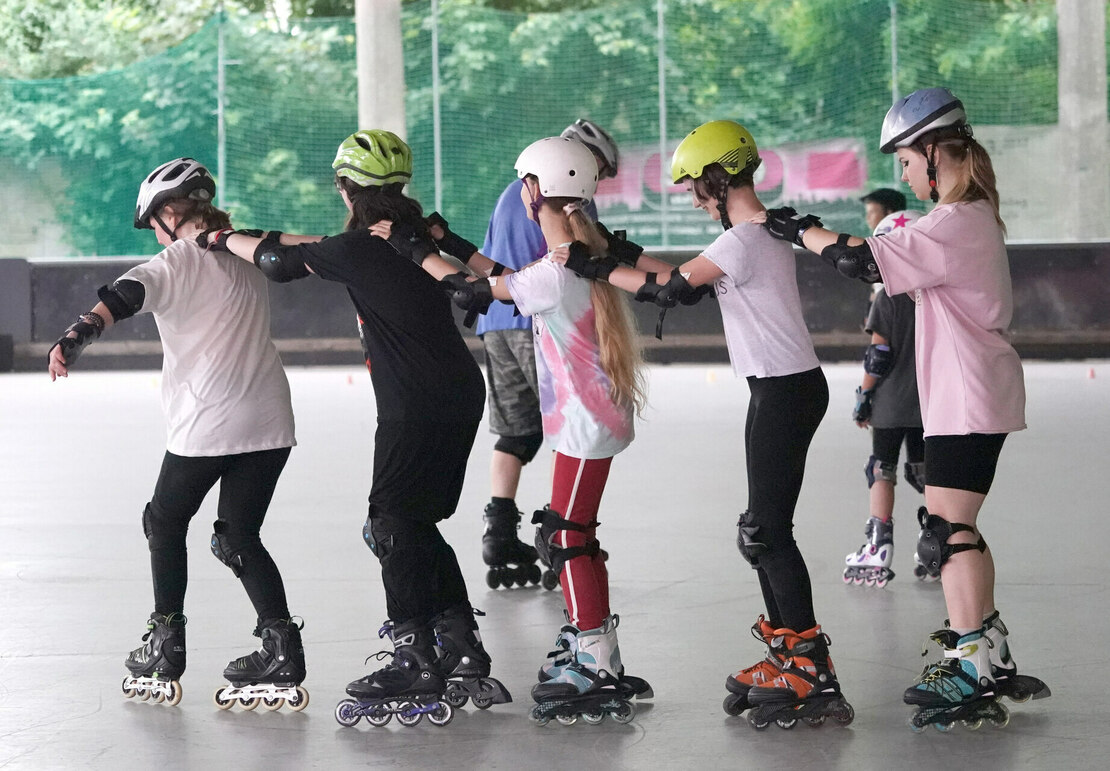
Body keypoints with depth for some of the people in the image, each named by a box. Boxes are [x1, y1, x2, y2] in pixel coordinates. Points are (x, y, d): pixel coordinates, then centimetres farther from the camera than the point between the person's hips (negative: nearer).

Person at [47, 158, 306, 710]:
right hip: (269, 422, 6)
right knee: (239, 536, 11)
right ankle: (282, 653, -1)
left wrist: (78, 335, -40)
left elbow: (126, 296, -25)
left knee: (166, 523, 13)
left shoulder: (179, 261, -7)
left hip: (208, 426, -6)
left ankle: (164, 654, 13)